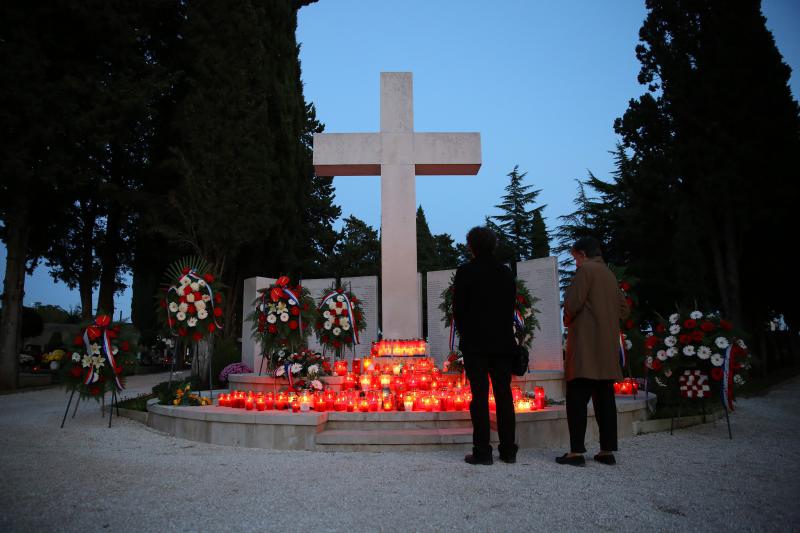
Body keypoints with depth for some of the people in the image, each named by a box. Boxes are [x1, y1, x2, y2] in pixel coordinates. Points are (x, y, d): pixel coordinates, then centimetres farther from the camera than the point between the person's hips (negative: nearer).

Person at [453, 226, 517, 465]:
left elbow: (458, 309, -5)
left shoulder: (466, 271, -7)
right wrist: (503, 333, 15)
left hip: (475, 344, -4)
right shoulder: (506, 272, 6)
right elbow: (511, 306, 8)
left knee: (480, 395, -1)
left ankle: (482, 452, 0)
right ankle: (508, 451, 14)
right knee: (504, 394, 8)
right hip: (503, 343, 4)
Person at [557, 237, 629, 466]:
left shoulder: (586, 269, -7)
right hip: (608, 346, 8)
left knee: (577, 398, -6)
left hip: (586, 346, -8)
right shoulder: (610, 274, 17)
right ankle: (607, 451, 12)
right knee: (604, 398, 9)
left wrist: (567, 320, 5)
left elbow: (572, 303, -14)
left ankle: (577, 451, -7)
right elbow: (624, 309, 19)